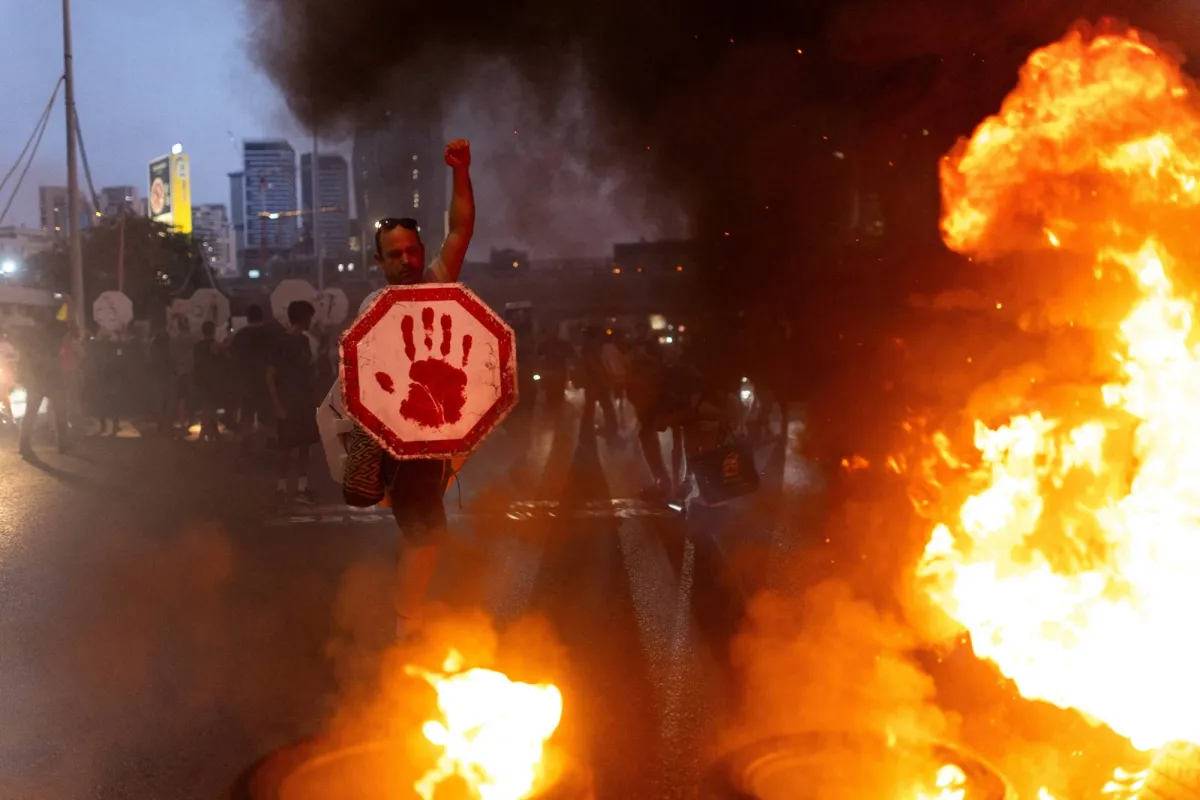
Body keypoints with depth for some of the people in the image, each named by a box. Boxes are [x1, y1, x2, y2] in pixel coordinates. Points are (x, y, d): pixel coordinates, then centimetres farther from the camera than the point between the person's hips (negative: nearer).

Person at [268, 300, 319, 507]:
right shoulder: (283, 343, -12)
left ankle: (302, 488, 13)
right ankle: (282, 488, 8)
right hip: (289, 404, -7)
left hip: (306, 403, 7)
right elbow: (270, 376, -13)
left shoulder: (304, 341, 10)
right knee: (287, 447, -1)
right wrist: (278, 406, -16)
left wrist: (314, 399, 7)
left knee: (304, 445, 8)